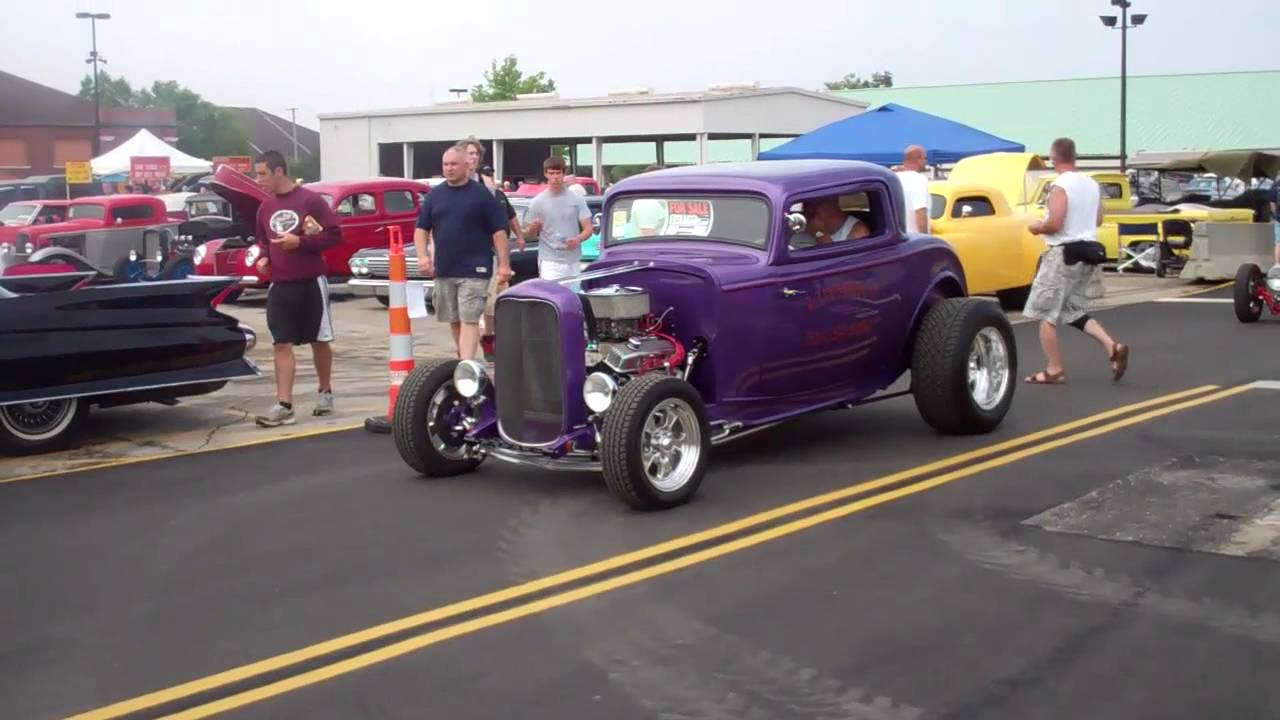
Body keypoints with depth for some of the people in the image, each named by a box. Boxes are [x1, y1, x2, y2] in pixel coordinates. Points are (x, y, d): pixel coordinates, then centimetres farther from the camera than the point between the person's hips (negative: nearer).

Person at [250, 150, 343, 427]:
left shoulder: (310, 200, -9)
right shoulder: (265, 207, 8)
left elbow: (334, 234, -11)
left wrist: (299, 241, -20)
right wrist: (263, 258, 0)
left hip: (311, 283, -4)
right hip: (280, 286, 4)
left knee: (319, 340, 9)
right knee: (281, 344, -3)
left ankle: (325, 392, 27)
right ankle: (284, 405, -6)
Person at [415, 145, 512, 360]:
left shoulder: (481, 194, -2)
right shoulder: (434, 195, 10)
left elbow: (499, 231, -3)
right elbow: (421, 229, 12)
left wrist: (504, 264, -8)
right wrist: (423, 255, -5)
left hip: (474, 271, -5)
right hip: (443, 270, 5)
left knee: (469, 320, -11)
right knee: (454, 320, 14)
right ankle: (460, 358, 30)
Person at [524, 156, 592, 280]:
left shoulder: (577, 200, 4)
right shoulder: (537, 202, 1)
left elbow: (588, 229, 2)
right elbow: (529, 232, 7)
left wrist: (578, 239, -20)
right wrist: (533, 227, -17)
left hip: (573, 262, 3)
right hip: (549, 262, -3)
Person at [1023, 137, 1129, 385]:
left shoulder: (1060, 186, -16)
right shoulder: (1092, 184, 9)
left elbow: (1054, 224, -22)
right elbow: (1098, 219, 16)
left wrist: (1038, 228, -4)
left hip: (1064, 253, -8)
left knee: (1045, 314, 2)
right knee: (1075, 312, 17)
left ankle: (1054, 370, 3)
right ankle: (1113, 348, 0)